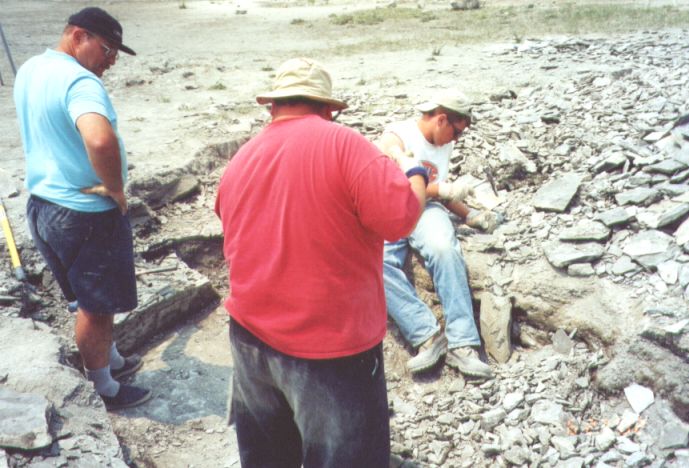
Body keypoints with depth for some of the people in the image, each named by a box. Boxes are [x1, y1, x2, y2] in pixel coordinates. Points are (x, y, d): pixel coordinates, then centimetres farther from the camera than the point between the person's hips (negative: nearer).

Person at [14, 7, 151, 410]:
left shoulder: (29, 70, 7)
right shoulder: (80, 81, -24)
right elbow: (100, 140, -44)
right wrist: (115, 189, -26)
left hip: (43, 204, 9)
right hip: (87, 215, -9)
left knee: (88, 299, 24)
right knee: (96, 307, 8)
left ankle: (111, 360, 43)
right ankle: (105, 391, 25)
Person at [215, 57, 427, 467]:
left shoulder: (239, 162, 6)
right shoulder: (340, 142, -15)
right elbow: (399, 217, -20)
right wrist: (418, 175, -1)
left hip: (250, 339, 7)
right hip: (329, 349, -6)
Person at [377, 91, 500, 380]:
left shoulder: (444, 146, 21)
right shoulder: (395, 136, -1)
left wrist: (470, 216, 22)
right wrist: (444, 189, -16)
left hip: (426, 210, 4)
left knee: (445, 250, -33)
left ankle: (461, 345, -36)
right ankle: (428, 335, -35)